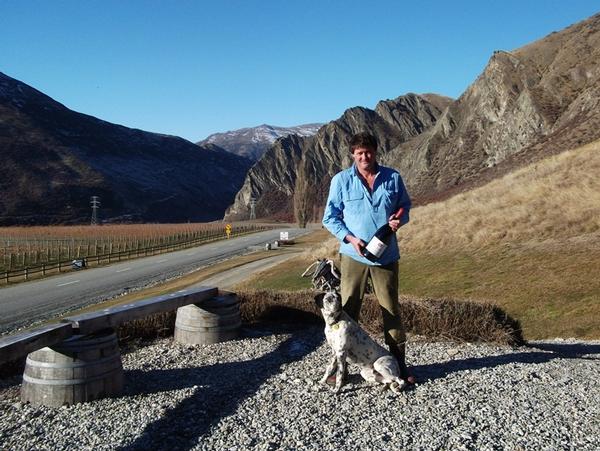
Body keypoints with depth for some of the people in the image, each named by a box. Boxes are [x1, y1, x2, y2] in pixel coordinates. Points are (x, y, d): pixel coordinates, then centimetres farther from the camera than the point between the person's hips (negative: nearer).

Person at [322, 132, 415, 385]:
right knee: (348, 310, 3)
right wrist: (350, 238, -13)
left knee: (391, 310, 8)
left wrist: (399, 220, -8)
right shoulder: (341, 180, -2)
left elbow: (405, 207, 15)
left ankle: (399, 363, 20)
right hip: (354, 256, -1)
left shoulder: (393, 178, 2)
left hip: (386, 256, 1)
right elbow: (330, 218, 1)